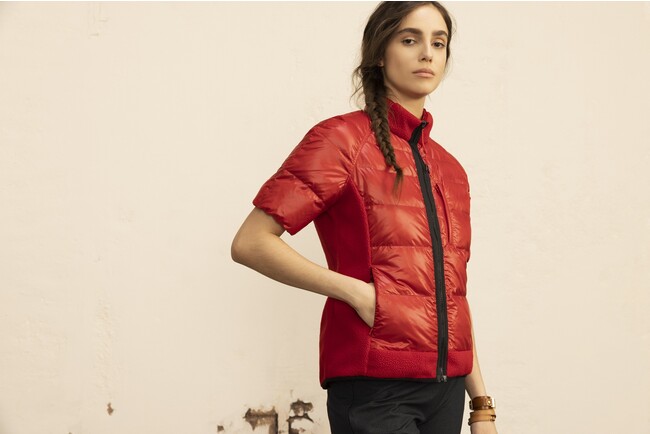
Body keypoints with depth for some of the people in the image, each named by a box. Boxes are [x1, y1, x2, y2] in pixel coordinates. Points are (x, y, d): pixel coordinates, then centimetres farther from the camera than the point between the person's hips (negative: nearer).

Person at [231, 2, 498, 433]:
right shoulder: (342, 139, -4)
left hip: (446, 389, 6)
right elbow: (251, 243, -11)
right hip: (374, 388, -6)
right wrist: (357, 291, -14)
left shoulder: (450, 169, 13)